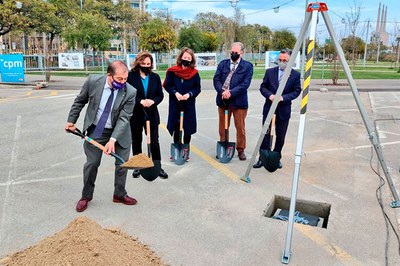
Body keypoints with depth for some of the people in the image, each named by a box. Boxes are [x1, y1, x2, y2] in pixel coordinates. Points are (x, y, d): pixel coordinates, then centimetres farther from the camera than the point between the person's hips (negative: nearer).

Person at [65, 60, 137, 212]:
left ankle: (119, 194, 29)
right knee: (92, 163, 8)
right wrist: (71, 121, 2)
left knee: (122, 163, 7)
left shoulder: (130, 92, -21)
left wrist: (112, 140, -30)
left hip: (119, 132, 0)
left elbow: (124, 118, -22)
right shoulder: (93, 81, -17)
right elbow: (80, 101, 0)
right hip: (95, 130, 0)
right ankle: (86, 196, 27)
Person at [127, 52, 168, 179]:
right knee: (136, 141, 13)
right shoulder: (131, 76, -6)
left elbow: (160, 95, 3)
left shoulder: (155, 77, 3)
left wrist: (153, 101, -17)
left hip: (152, 114, 1)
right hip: (135, 114, -1)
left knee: (154, 142, 5)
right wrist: (140, 102, -22)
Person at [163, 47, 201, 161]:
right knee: (176, 127, 7)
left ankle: (186, 150, 20)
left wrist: (189, 94, -16)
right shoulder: (172, 71, -3)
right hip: (175, 104, 0)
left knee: (188, 128, 5)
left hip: (189, 104, 0)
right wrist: (175, 93, -16)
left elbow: (197, 88, 1)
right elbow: (167, 85, 0)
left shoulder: (194, 73, -1)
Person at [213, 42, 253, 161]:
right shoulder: (222, 64, 9)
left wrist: (231, 92, -20)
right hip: (223, 100, 3)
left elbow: (245, 84, -11)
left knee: (240, 127, 6)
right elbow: (216, 79, 0)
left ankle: (241, 150, 20)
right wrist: (222, 91, -18)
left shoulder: (247, 66, -1)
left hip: (238, 101, -3)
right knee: (223, 127, 12)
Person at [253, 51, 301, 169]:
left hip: (284, 110, 0)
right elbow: (262, 87, 4)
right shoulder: (269, 72, 3)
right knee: (265, 134, 2)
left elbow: (297, 91, -2)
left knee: (280, 136, 9)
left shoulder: (295, 74, 0)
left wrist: (283, 97, -17)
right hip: (269, 108, 1)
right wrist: (270, 95, -16)